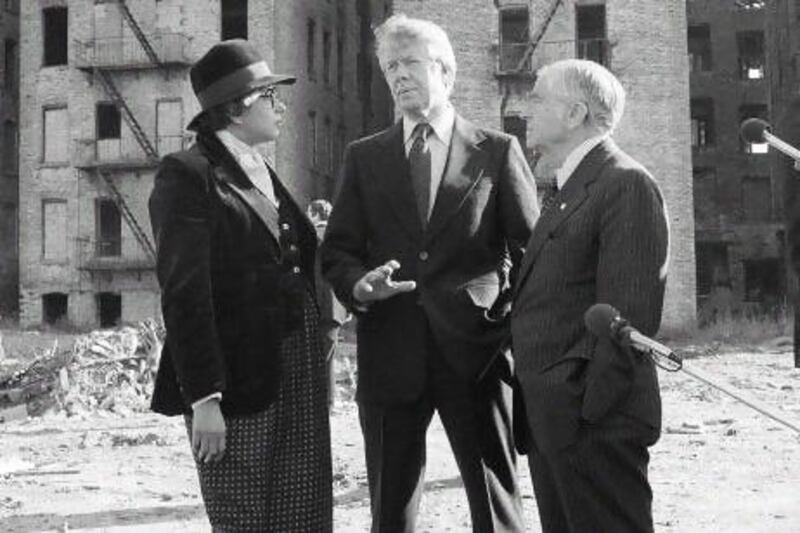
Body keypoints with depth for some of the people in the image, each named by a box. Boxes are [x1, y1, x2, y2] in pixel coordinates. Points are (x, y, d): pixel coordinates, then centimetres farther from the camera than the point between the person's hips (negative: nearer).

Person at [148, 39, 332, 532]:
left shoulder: (265, 175, 16)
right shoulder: (188, 175, -8)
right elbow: (185, 293, -14)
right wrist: (203, 398, -18)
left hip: (300, 377, 7)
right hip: (237, 380, -7)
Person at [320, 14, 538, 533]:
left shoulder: (498, 151, 5)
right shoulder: (364, 156, 11)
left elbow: (530, 247, 6)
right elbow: (338, 252, 9)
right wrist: (359, 285, -11)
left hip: (474, 350, -2)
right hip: (389, 351, 2)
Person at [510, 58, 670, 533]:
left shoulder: (627, 184, -11)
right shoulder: (563, 192, 19)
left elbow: (630, 309, -19)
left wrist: (591, 407, -20)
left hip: (594, 422, -9)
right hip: (551, 419, 9)